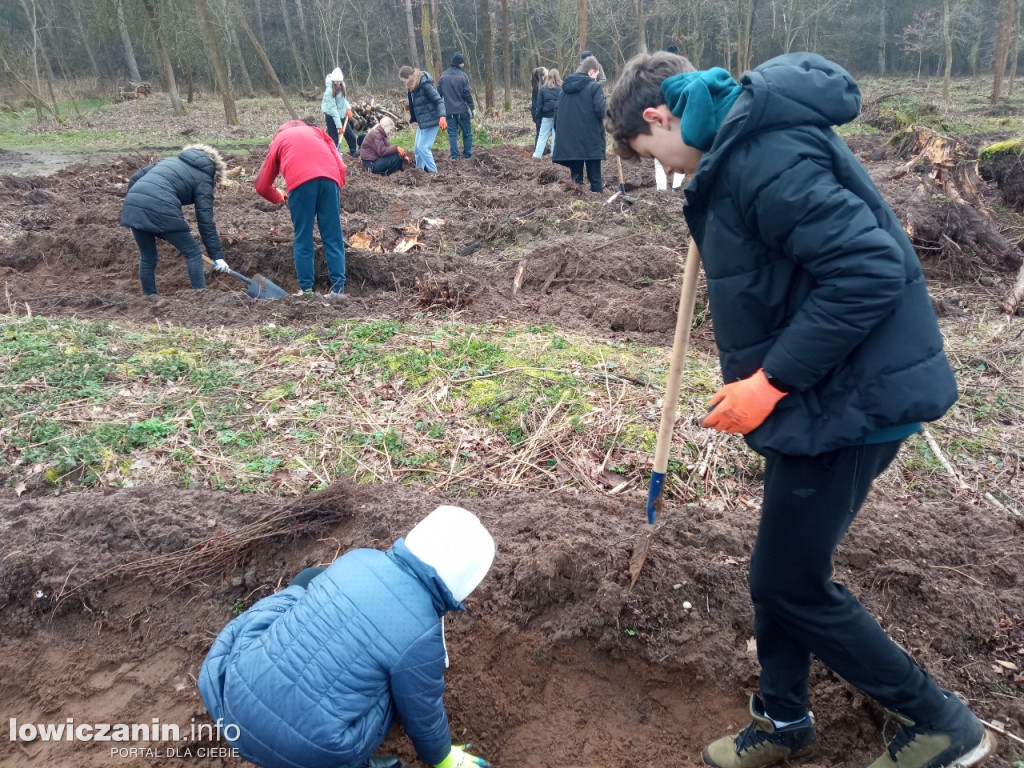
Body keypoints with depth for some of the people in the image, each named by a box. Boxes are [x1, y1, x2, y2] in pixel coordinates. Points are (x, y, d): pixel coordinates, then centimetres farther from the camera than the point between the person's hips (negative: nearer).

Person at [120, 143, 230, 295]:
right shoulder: (204, 179, 11)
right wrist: (217, 255, 4)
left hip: (132, 207, 7)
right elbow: (205, 220, 3)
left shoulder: (170, 160, 31)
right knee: (193, 253, 8)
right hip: (161, 211, -7)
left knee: (147, 258, 21)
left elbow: (135, 178, 27)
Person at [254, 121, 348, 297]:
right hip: (330, 177, 2)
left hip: (300, 180, -1)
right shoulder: (317, 131, 35)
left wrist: (279, 198, 48)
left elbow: (262, 186, 30)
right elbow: (341, 167, 20)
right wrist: (337, 189, 30)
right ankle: (338, 289, 1)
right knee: (333, 237, 5)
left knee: (303, 239, 7)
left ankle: (306, 290, 6)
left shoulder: (278, 140, 31)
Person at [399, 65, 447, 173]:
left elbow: (439, 100, -23)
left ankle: (433, 171, 0)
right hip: (422, 121, 9)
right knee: (417, 147, 11)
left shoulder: (425, 84, -19)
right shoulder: (414, 86, 7)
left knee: (423, 147, -10)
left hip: (431, 120, -9)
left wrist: (442, 116, -36)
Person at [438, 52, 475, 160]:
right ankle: (467, 154, 14)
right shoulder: (463, 76, -10)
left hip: (449, 110, 3)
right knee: (467, 132, 10)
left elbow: (439, 93, 8)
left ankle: (454, 155, 3)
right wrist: (471, 108, -1)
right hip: (462, 110, -3)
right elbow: (467, 94, -10)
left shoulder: (443, 76, 4)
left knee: (452, 133, 7)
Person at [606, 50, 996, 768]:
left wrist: (771, 380, -22)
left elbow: (869, 270, -27)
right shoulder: (746, 140, 12)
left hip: (847, 401, -10)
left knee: (794, 585, 5)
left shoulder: (764, 153, -21)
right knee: (779, 573, 18)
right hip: (823, 392, 10)